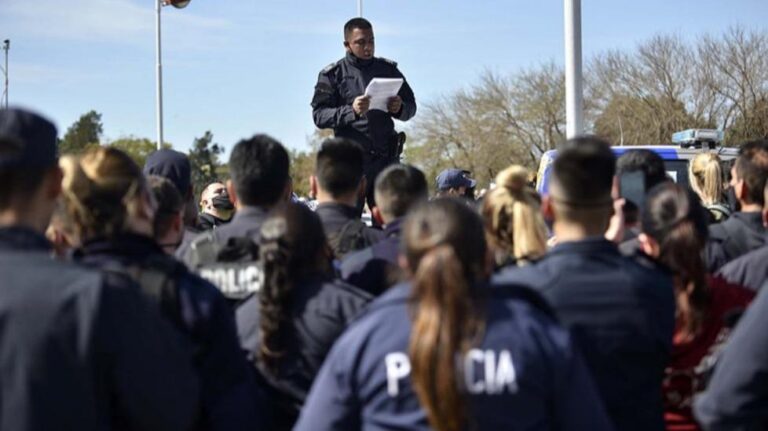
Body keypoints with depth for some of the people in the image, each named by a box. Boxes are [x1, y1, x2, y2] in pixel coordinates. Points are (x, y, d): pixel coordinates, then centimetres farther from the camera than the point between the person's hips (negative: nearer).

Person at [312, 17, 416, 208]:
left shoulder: (388, 69, 12)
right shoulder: (333, 74, 2)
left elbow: (411, 107, 17)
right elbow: (319, 116, -6)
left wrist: (399, 108, -7)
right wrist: (351, 111, -23)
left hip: (386, 157, 3)